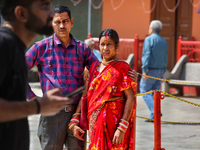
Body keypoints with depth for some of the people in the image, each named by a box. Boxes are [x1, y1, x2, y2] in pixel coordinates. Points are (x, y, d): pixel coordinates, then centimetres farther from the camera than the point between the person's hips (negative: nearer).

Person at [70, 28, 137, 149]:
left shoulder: (122, 68, -4)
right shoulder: (94, 67, 13)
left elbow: (130, 98, -10)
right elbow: (85, 96, 11)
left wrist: (122, 128, -18)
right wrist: (74, 121, 2)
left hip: (114, 123, -5)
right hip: (96, 124, 5)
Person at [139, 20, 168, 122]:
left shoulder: (149, 39, -8)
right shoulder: (164, 42, 13)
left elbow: (146, 55, -16)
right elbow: (165, 59, 15)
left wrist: (144, 70, -19)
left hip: (151, 70, -7)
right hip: (160, 71, 7)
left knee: (145, 91, 0)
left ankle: (155, 111, -17)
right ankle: (153, 117, 7)